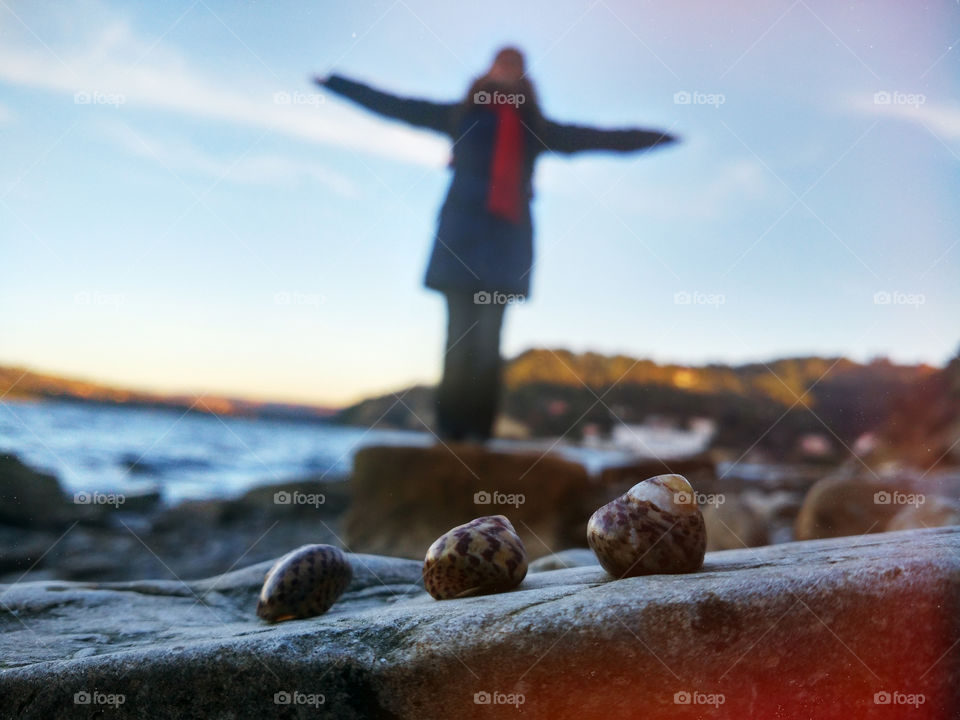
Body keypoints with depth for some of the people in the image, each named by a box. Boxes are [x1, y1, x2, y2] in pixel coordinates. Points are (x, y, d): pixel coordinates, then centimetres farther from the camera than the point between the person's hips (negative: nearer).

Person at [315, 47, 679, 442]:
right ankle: (449, 434, -8)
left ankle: (478, 435, -10)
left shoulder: (536, 126, 21)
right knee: (460, 337, -9)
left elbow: (601, 138, 25)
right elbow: (394, 105, 17)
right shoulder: (462, 113, 17)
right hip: (461, 232, -1)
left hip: (506, 236, 1)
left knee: (487, 341, -8)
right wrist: (335, 82, 17)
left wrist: (659, 136, 27)